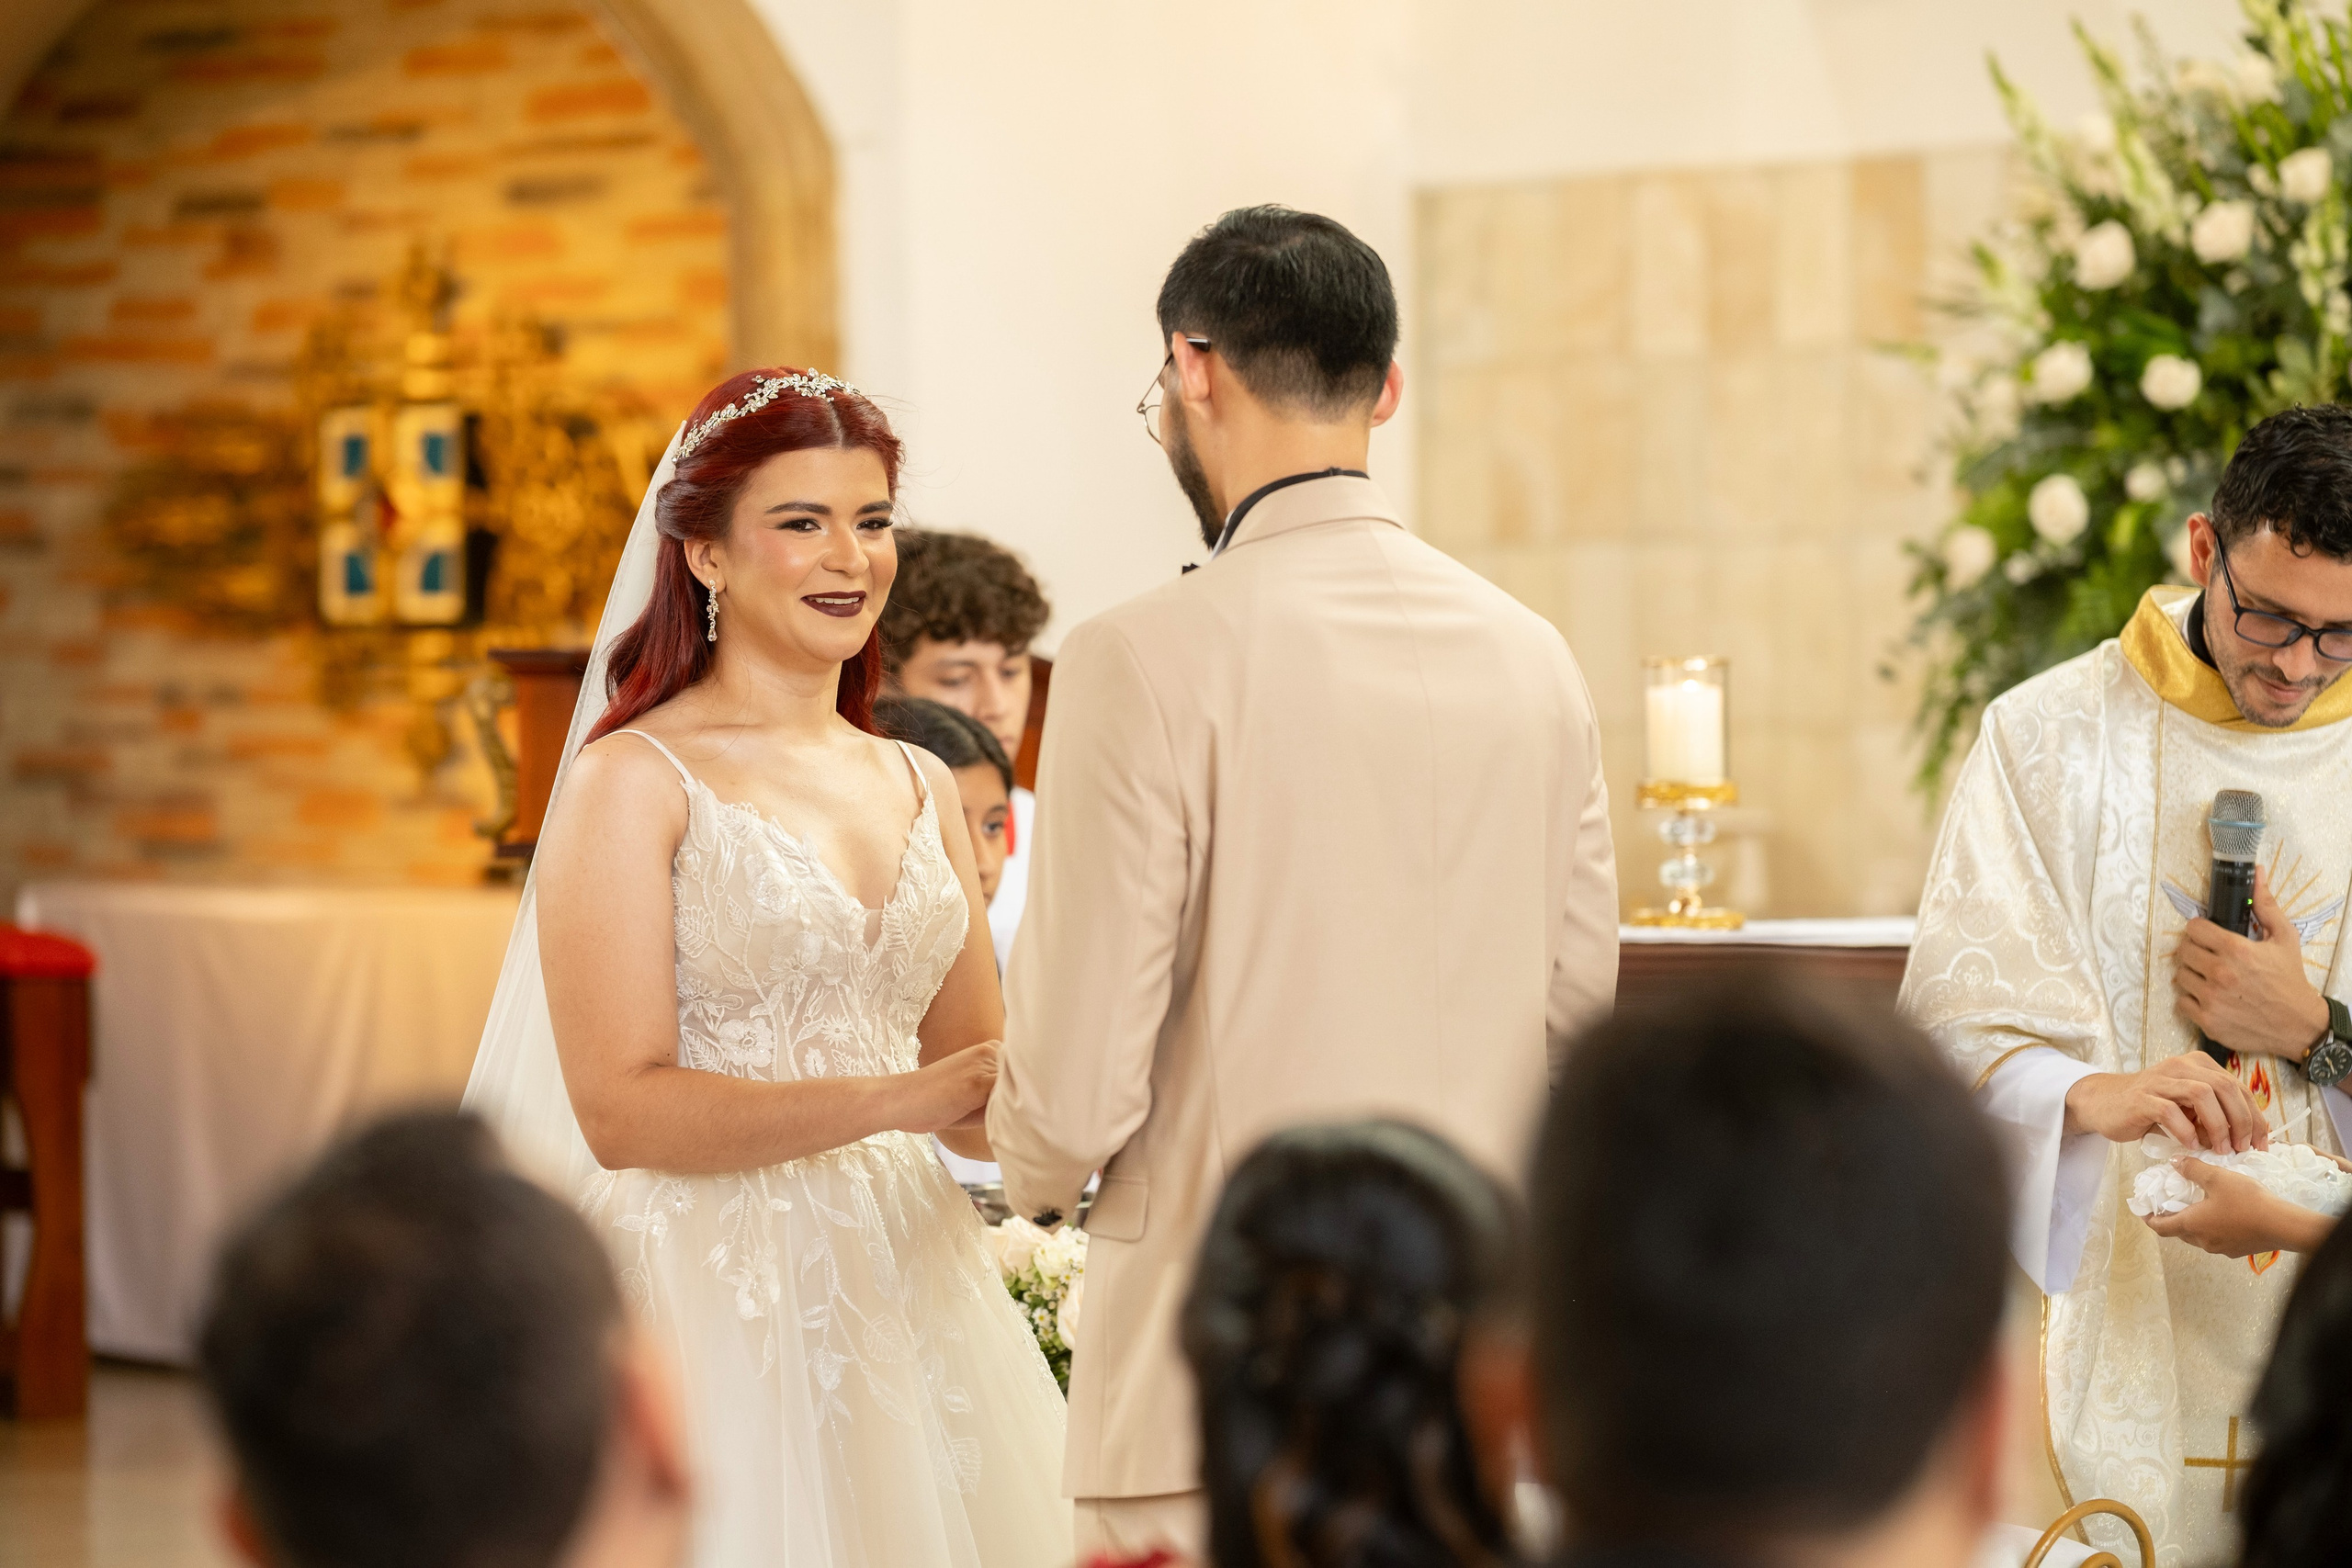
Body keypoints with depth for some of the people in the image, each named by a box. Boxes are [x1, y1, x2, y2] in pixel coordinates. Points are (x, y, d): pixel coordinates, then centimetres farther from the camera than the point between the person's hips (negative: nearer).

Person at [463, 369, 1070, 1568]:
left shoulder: (921, 786, 13)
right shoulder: (634, 781, -6)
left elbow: (979, 1094, 15)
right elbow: (621, 1111, -14)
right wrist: (896, 1098, -20)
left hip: (907, 1287, 6)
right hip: (715, 1305, -5)